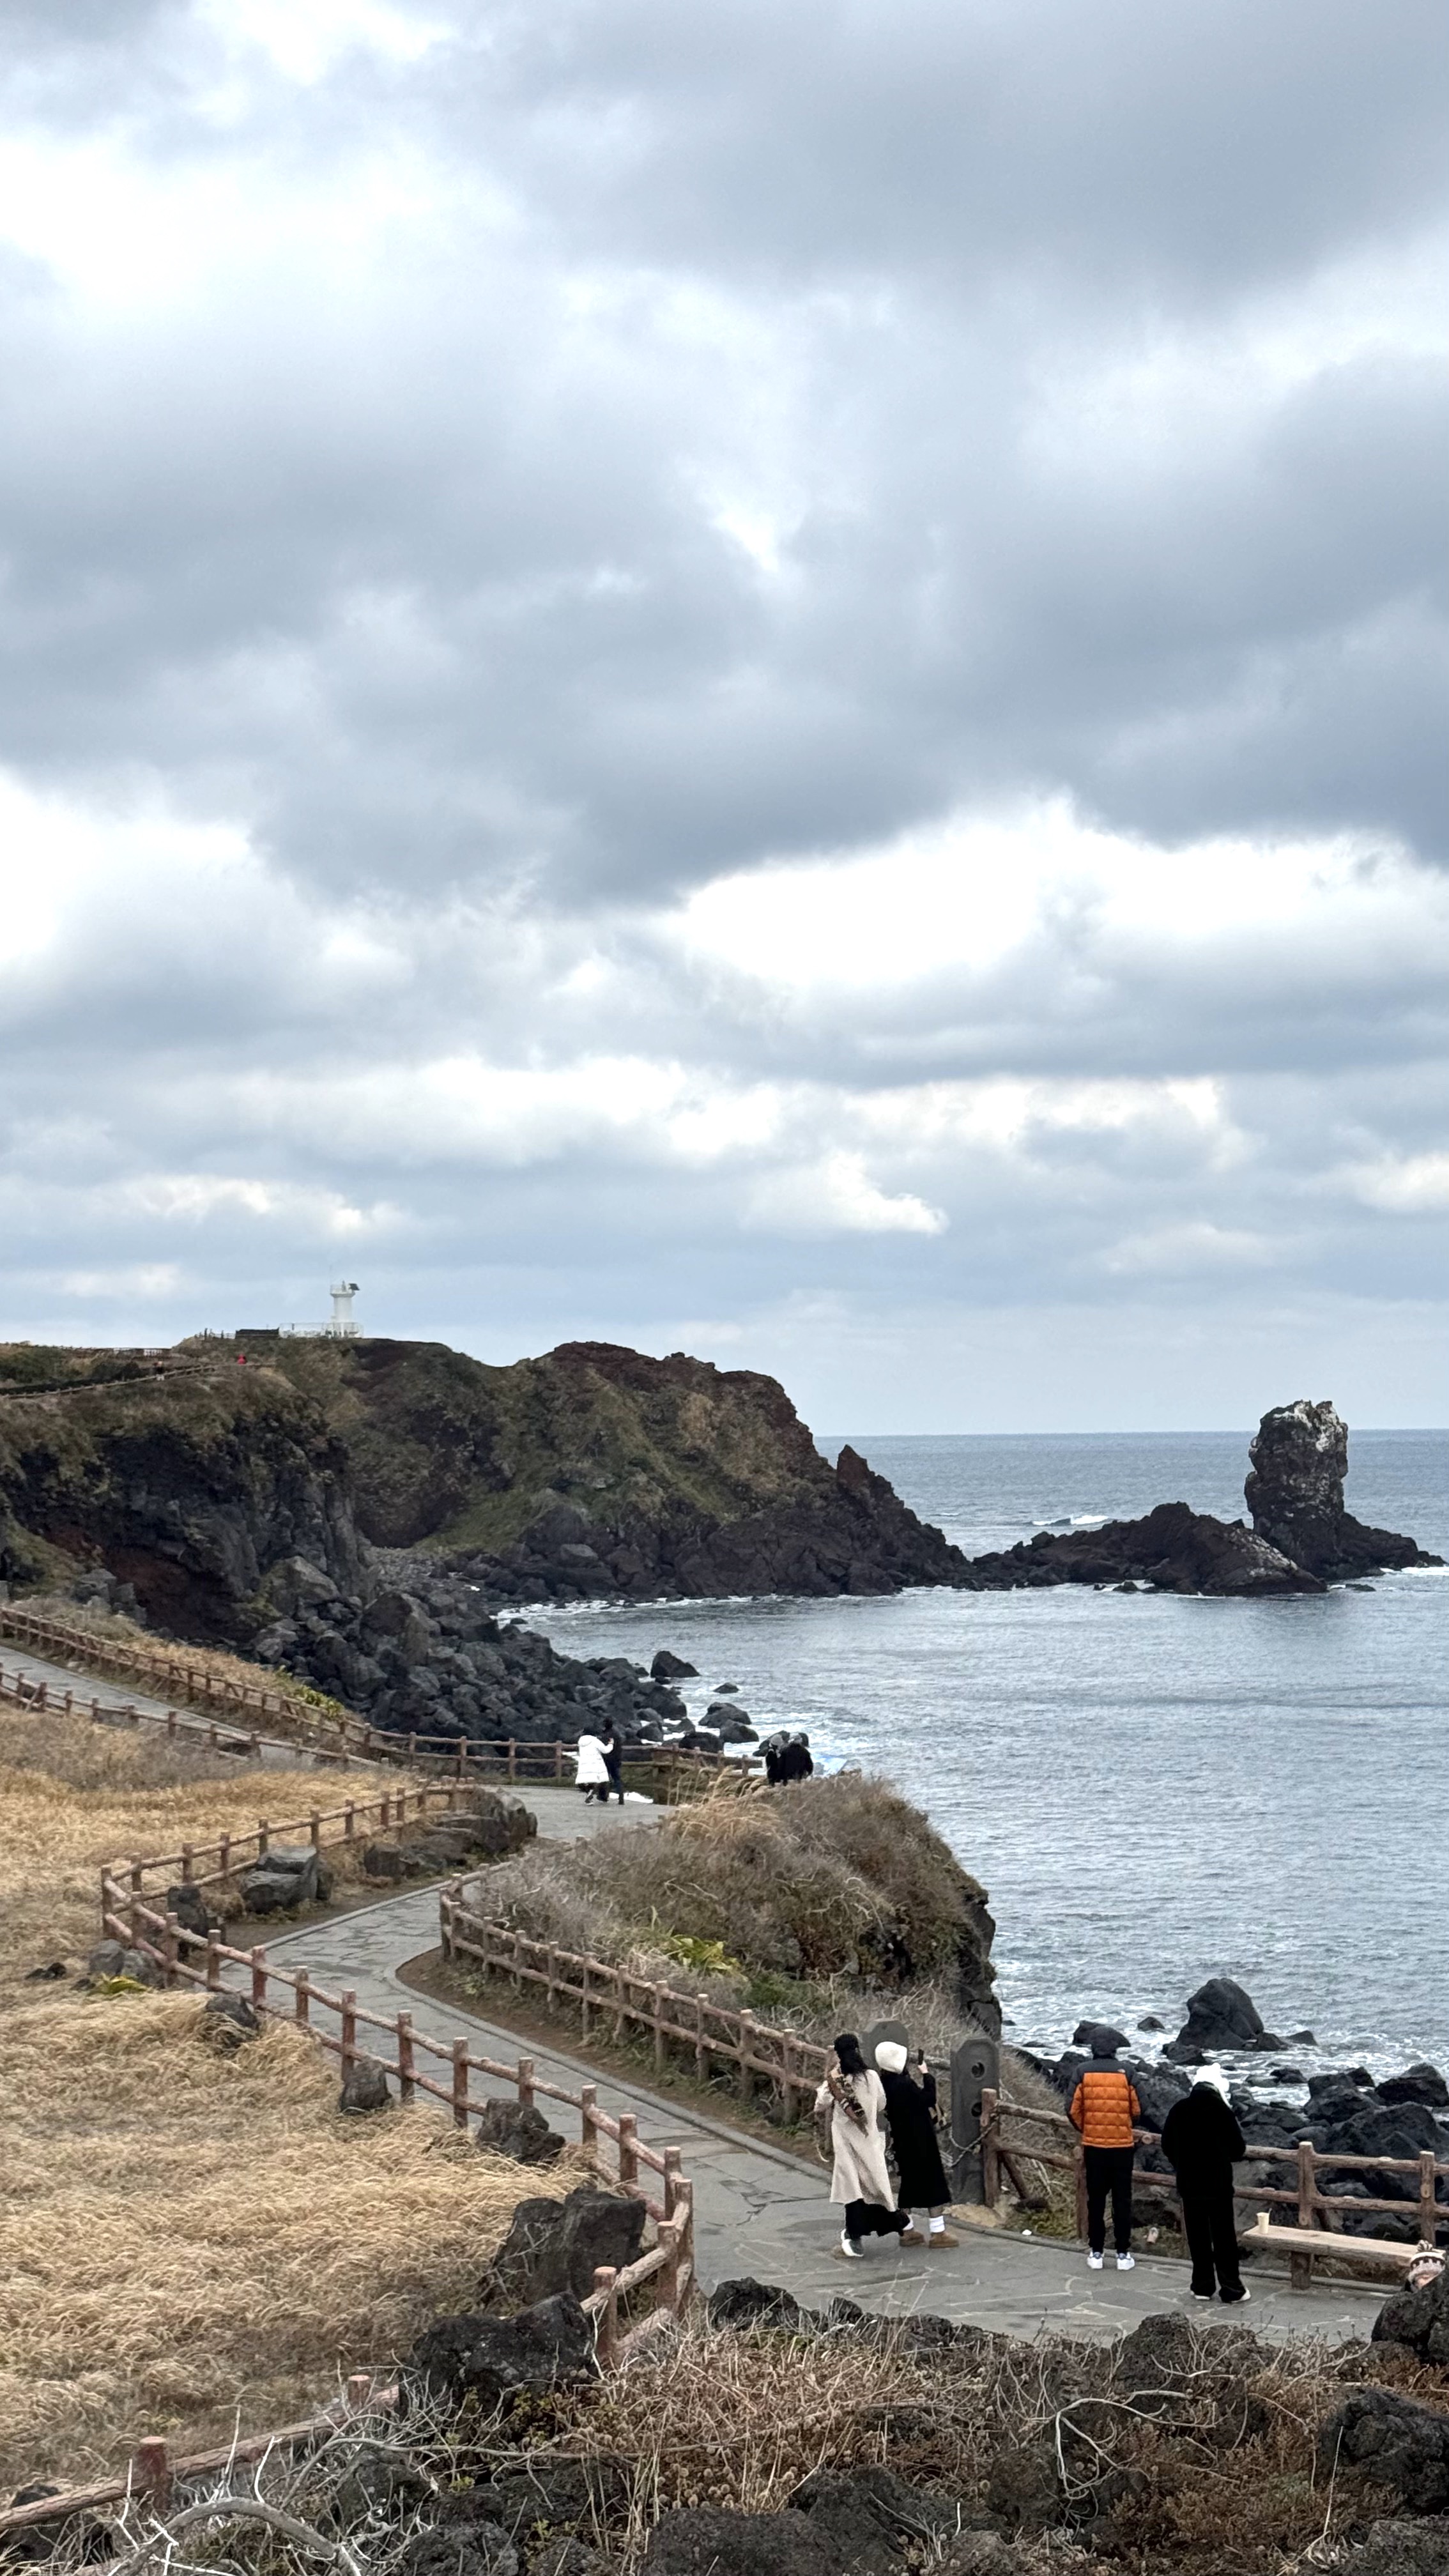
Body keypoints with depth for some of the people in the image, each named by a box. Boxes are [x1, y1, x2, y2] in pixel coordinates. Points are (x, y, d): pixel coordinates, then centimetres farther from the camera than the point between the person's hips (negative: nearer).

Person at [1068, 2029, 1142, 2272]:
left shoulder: (1084, 2073, -7)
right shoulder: (1125, 2073, -8)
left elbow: (1073, 2111, -6)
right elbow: (1138, 2111, -4)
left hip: (1093, 2146, 1)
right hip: (1123, 2146, -1)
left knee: (1096, 2200, 11)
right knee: (1122, 2200, 8)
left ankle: (1096, 2253, 15)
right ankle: (1123, 2253, 11)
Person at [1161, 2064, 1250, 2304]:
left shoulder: (1178, 2110, -1)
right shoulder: (1221, 2110, -13)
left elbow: (1167, 2146, 7)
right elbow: (1238, 2148, -9)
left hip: (1189, 2184, 4)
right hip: (1218, 2183, -4)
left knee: (1197, 2236, 12)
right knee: (1224, 2237, 3)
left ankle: (1202, 2286, 16)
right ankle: (1231, 2290, 5)